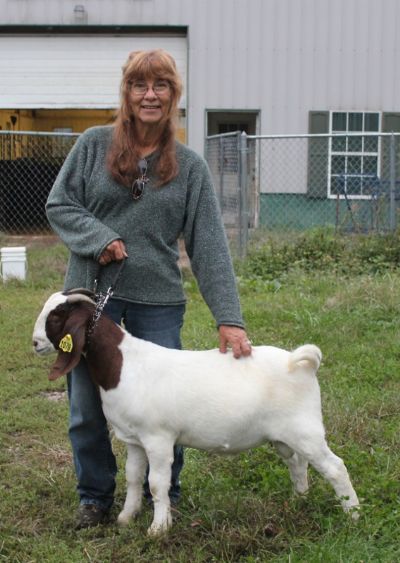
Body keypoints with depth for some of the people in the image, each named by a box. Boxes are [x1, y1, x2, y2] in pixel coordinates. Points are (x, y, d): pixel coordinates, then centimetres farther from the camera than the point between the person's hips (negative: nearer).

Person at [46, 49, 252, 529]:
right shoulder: (94, 145, 0)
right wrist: (99, 239, -16)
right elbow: (58, 204, 3)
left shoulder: (190, 167, 2)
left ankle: (163, 495, 29)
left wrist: (228, 318, -11)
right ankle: (95, 496, 28)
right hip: (91, 292, 0)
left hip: (158, 301, 0)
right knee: (86, 405, 7)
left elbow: (208, 246, -3)